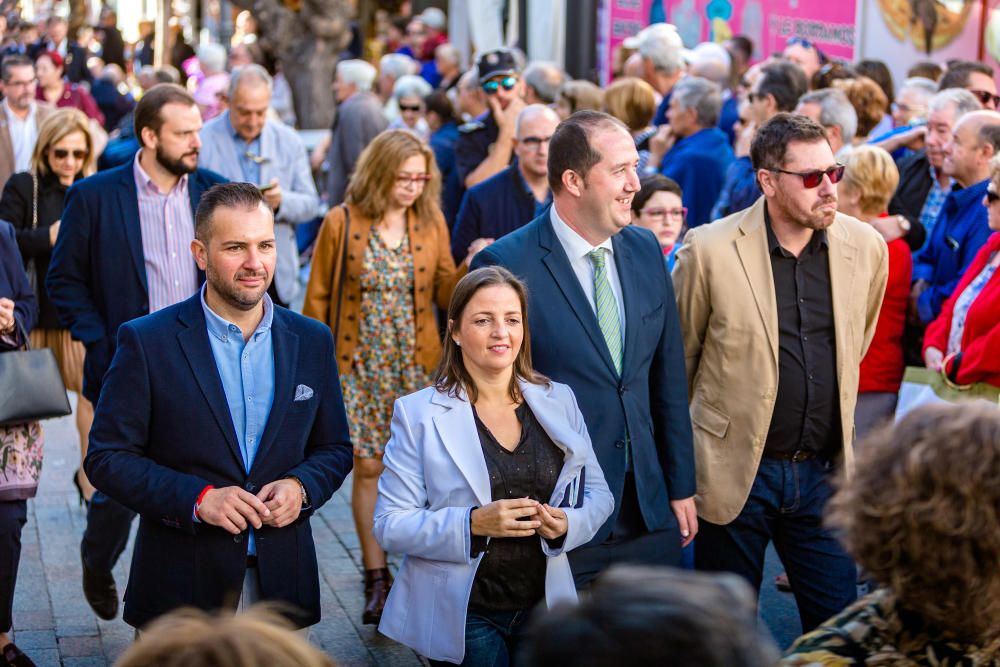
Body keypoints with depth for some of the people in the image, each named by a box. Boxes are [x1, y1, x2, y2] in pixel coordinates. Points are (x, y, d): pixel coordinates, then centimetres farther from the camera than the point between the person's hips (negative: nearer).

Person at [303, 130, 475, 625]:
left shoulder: (431, 222, 3)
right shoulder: (342, 222, -5)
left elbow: (444, 291, 6)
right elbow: (318, 298, 1)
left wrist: (472, 267, -13)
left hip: (416, 365, 2)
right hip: (360, 365, -2)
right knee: (368, 468, 2)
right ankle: (377, 577, 14)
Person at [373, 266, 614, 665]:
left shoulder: (559, 401, 6)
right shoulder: (417, 414, -5)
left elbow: (598, 494, 9)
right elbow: (389, 526, -9)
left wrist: (567, 524, -13)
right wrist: (473, 524, -23)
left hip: (543, 608, 3)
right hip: (462, 618, -3)